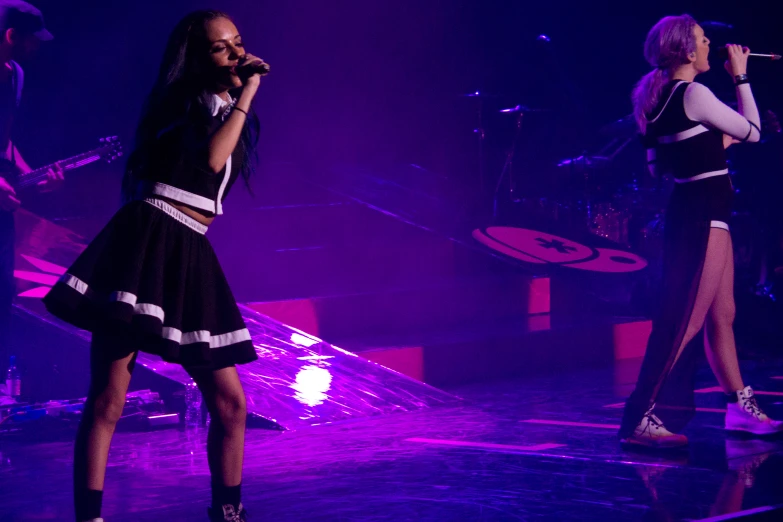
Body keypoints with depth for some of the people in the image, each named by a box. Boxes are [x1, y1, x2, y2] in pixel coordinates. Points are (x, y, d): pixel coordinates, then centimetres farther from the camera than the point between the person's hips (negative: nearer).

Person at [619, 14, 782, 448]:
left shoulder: (658, 100, 11)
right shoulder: (694, 95, -16)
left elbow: (658, 165, 19)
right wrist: (741, 77, 1)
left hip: (693, 212, 10)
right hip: (703, 215, -10)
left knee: (722, 315, 16)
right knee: (686, 321, -12)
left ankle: (742, 408, 24)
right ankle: (641, 420, -15)